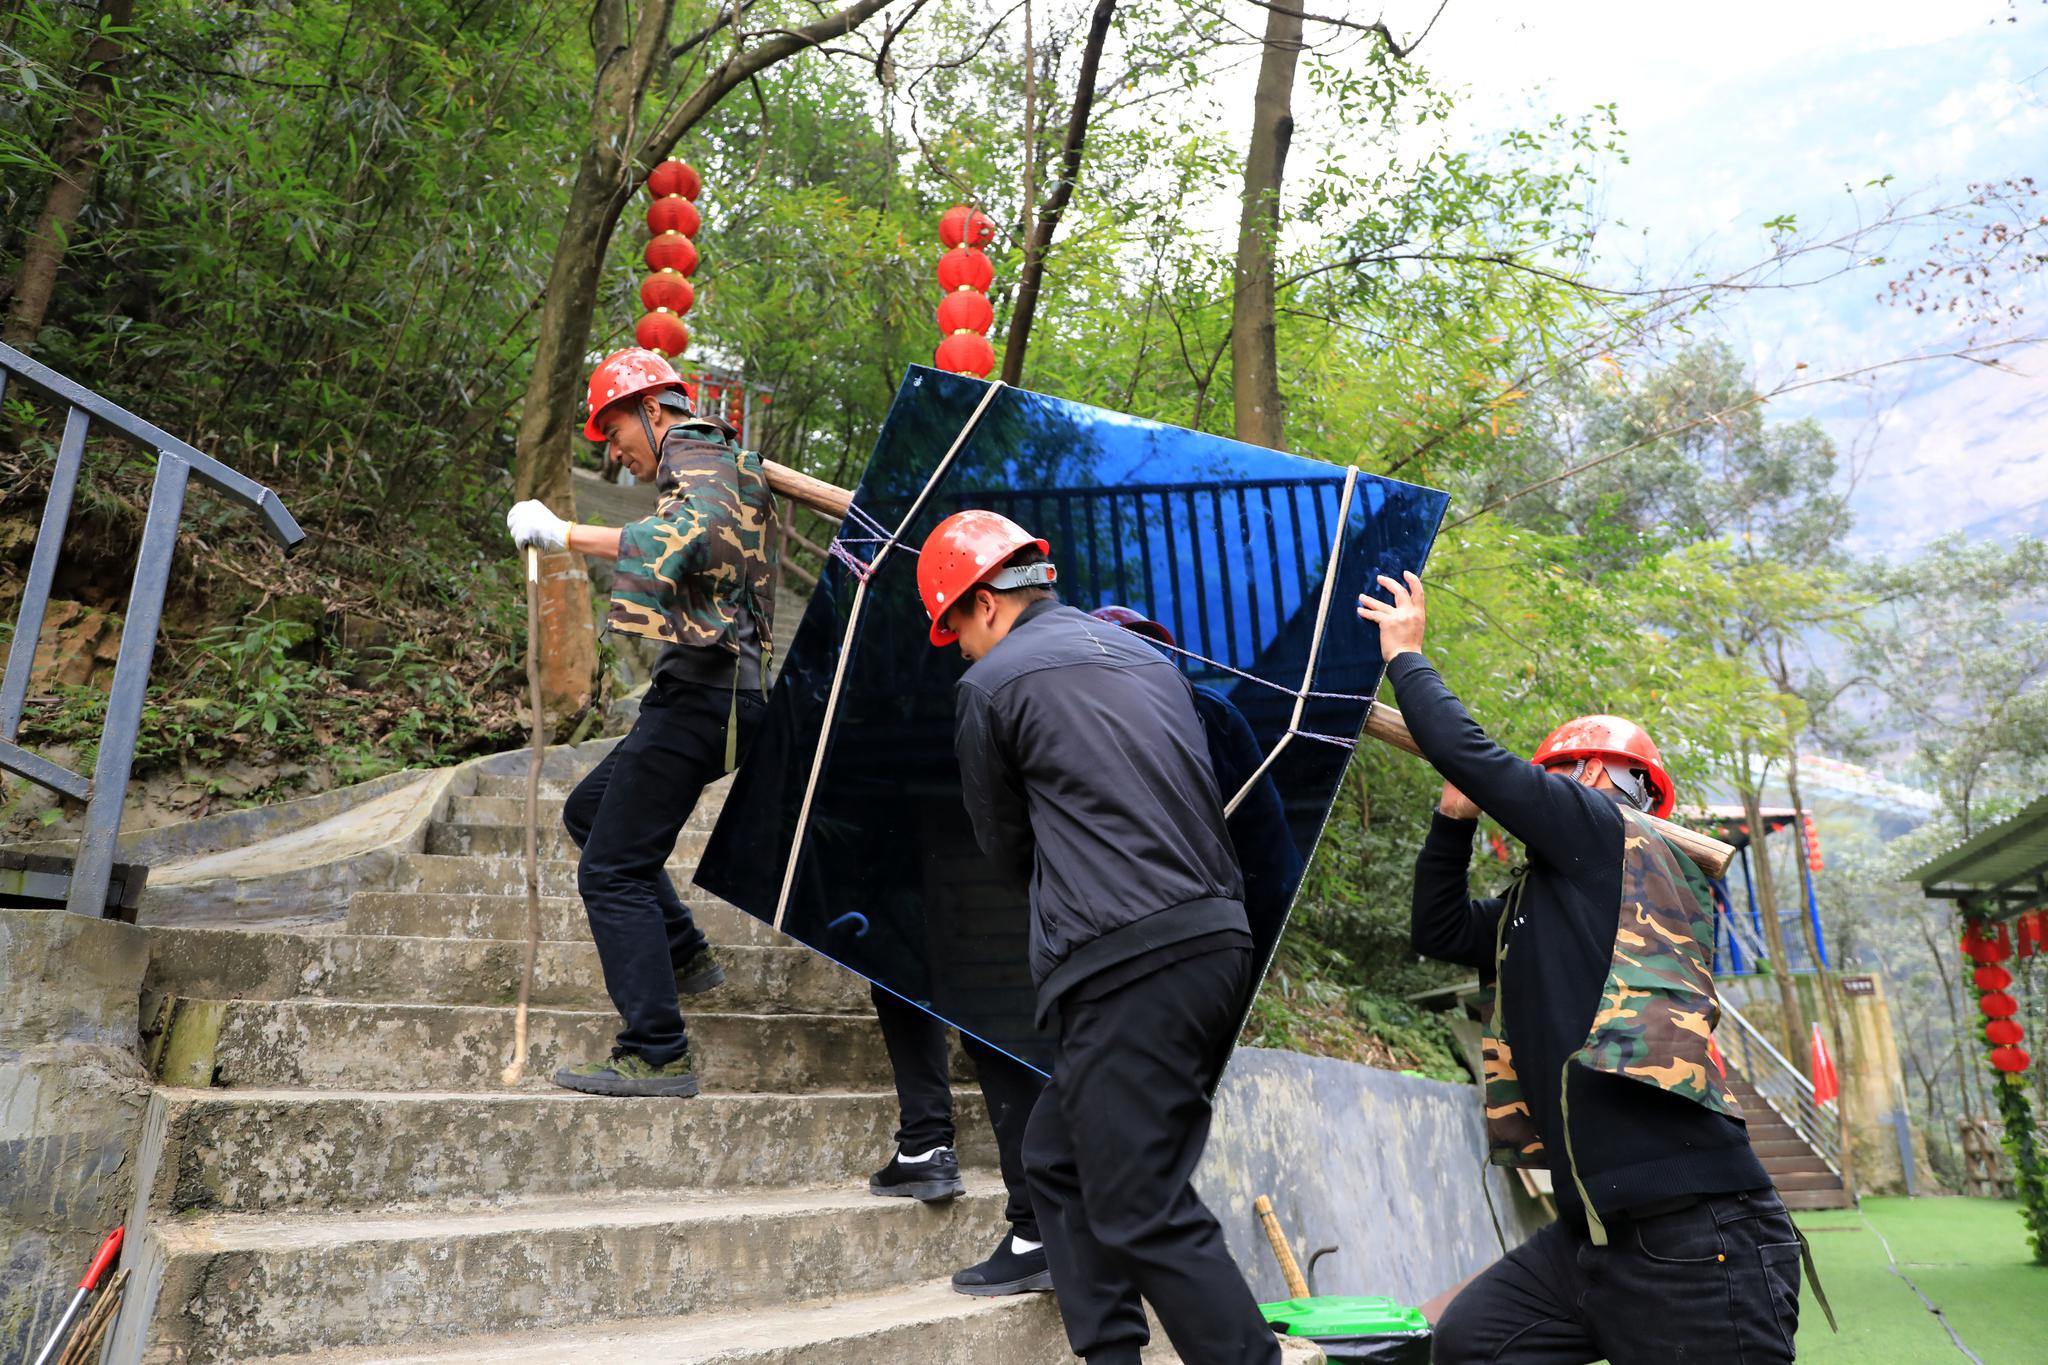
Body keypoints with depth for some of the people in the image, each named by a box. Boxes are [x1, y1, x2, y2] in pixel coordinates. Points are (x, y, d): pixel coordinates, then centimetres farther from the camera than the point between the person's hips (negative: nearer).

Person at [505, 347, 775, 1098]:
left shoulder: (696, 459, -10)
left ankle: (658, 1056, -4)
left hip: (700, 692, -11)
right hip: (707, 691, 11)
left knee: (613, 870, -7)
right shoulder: (726, 461, 21)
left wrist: (564, 535, -32)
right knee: (589, 810, 24)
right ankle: (683, 956, 24)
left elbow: (694, 531, -33)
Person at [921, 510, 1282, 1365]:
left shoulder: (991, 685, -2)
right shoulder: (1149, 658, 19)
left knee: (1147, 1215, -1)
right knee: (1057, 1161, 18)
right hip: (1216, 940, 9)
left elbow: (1008, 852, 8)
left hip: (1128, 971, -9)